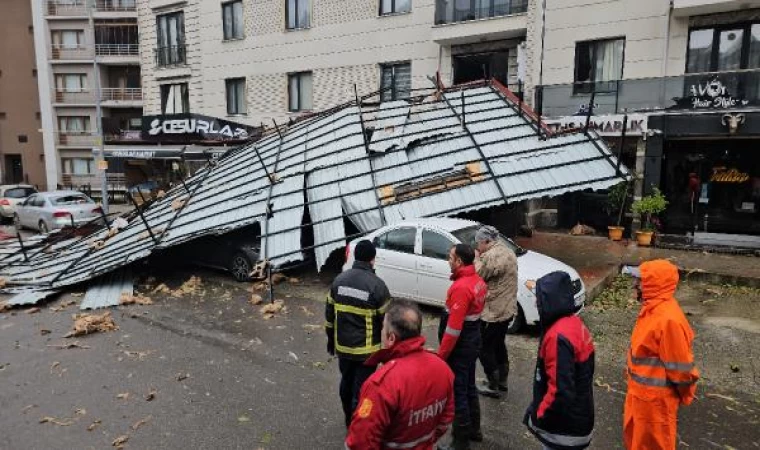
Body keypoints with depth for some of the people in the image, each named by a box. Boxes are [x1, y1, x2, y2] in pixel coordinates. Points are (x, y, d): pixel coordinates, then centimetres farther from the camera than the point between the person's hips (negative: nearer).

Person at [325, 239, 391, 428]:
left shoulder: (339, 280, -1)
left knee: (346, 383, 22)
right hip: (366, 349, -5)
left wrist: (331, 339, 18)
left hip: (343, 345, 6)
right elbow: (386, 320, -12)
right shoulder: (376, 285, -17)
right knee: (361, 389, 6)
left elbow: (329, 313, 7)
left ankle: (349, 420, 41)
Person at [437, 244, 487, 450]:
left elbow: (454, 327, -26)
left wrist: (441, 354, -18)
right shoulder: (478, 280, 4)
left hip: (459, 347, -9)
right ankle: (474, 429, 37)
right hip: (472, 342, 10)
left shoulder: (461, 287, -26)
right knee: (469, 387, 22)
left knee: (457, 392, 3)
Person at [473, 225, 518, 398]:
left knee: (485, 349, 4)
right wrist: (481, 258, 4)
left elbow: (478, 276, -19)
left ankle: (493, 387, 13)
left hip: (493, 312, -10)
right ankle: (502, 381, 33)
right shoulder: (507, 251, 9)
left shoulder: (492, 256, -23)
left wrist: (477, 259, -7)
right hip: (506, 309, 10)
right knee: (499, 345, 22)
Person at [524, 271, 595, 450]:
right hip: (578, 419, 8)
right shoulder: (575, 323, 0)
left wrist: (538, 415, -14)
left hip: (564, 430, -8)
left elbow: (560, 391, -30)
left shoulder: (558, 336, -29)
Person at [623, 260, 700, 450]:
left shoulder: (668, 319, -31)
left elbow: (680, 367, -23)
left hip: (655, 395, -8)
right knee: (635, 434, 25)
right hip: (640, 389, 8)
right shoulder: (653, 308, 0)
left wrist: (683, 395, -8)